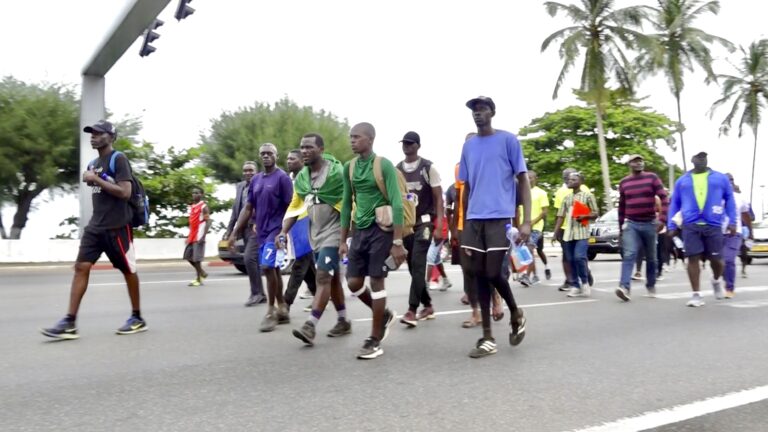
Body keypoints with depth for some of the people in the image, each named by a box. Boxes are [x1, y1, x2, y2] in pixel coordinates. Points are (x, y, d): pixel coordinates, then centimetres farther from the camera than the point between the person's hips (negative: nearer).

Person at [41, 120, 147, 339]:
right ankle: (70, 323, -4)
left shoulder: (119, 159, -9)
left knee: (128, 270, 4)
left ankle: (137, 318, 17)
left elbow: (125, 192, -19)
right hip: (95, 227, 7)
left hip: (117, 227, -7)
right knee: (81, 267, -4)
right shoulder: (93, 164, 16)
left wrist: (96, 179, -17)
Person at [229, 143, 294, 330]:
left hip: (276, 231, -7)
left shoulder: (282, 178, -7)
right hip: (261, 232, 7)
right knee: (273, 270, 11)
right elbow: (248, 209, 15)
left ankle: (271, 312, -3)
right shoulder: (256, 180, 12)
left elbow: (290, 208, -10)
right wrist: (234, 233, 11)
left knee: (267, 268, -14)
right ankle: (282, 310, 21)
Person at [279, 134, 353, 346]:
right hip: (315, 234, 7)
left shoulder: (336, 172, -14)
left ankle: (310, 326, -14)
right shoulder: (300, 178, 6)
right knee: (332, 278, 14)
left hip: (333, 232, -7)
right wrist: (283, 232, 0)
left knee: (323, 276, -13)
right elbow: (294, 207, 12)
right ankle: (343, 321, 25)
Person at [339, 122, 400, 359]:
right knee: (353, 282, 5)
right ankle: (384, 314, 31)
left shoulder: (384, 165, -10)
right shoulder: (349, 168, 8)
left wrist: (398, 242, -19)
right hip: (360, 230, 6)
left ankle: (375, 340, 10)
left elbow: (397, 204, -14)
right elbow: (346, 204, 13)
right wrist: (343, 240, 11)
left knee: (376, 281, -2)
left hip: (381, 229, -6)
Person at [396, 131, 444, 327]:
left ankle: (412, 310, -11)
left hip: (424, 222, -5)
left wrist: (439, 227, -13)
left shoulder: (428, 168, -5)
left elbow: (438, 198, -6)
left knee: (418, 264, -13)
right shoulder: (397, 170, 8)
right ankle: (428, 306, 22)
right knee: (413, 266, 9)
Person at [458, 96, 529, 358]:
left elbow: (523, 180, -2)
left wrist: (526, 221, -11)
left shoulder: (508, 140, 0)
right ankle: (487, 338, 12)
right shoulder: (468, 146, 14)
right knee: (478, 275, 4)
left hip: (500, 218, -5)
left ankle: (516, 314, 21)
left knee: (493, 273, -10)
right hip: (474, 219, 5)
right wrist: (464, 225, 15)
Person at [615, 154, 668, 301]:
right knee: (629, 255, -16)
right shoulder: (623, 183, 7)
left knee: (651, 258, 10)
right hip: (631, 224, 1)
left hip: (650, 224, 0)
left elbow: (664, 198, -6)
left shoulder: (652, 178, -1)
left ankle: (651, 286, 27)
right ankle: (624, 287, -27)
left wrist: (662, 219, -18)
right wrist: (620, 227, 15)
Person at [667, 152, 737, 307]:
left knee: (716, 259, 5)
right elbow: (674, 204, 13)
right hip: (690, 226, 0)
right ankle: (696, 295, 2)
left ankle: (716, 281, 38)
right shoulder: (682, 181, 11)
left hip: (713, 225, 0)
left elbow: (729, 199, 11)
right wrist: (671, 226, 6)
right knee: (693, 258, -4)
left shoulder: (720, 178, 10)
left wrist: (732, 221, 2)